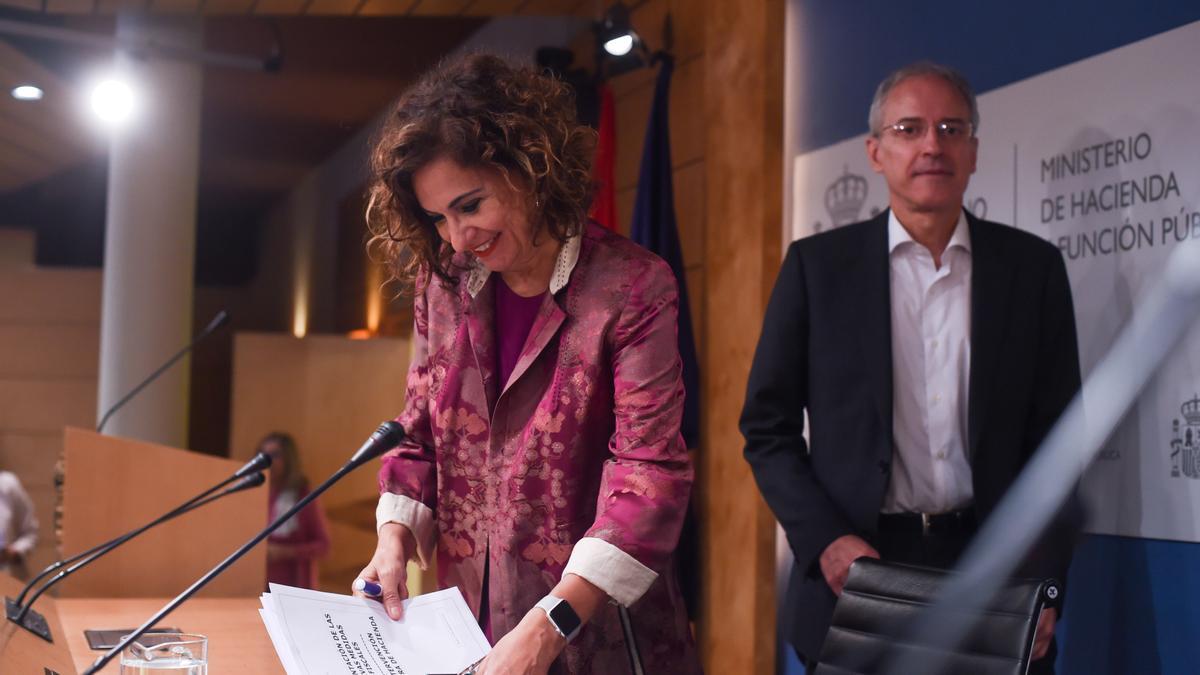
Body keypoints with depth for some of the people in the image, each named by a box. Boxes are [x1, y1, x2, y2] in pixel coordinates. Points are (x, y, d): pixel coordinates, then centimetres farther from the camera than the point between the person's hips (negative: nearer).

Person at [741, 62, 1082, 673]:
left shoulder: (1032, 266, 4)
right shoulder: (817, 264, 1)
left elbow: (1056, 436, 4)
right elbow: (768, 427, 2)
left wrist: (1040, 578, -7)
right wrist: (828, 541, -11)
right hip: (856, 576, -1)